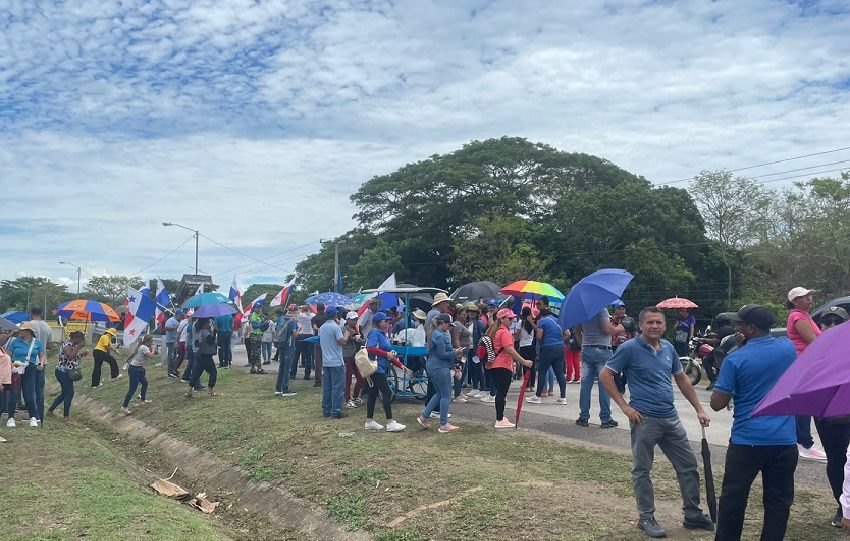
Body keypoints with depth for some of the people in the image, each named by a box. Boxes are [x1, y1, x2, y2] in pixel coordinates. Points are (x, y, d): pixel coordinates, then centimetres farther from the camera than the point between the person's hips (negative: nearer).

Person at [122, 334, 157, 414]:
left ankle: (143, 399, 40)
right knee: (132, 389, -8)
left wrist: (153, 350, 2)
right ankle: (125, 407, -6)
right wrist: (153, 348, -13)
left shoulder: (143, 347, 11)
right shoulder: (144, 348, -19)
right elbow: (151, 356, -28)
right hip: (134, 369, -10)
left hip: (139, 369, 10)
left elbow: (151, 354, 18)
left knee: (145, 383, 24)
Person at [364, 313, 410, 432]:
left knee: (373, 394, 12)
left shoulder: (383, 334, 18)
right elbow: (370, 348, -24)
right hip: (376, 368, -10)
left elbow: (390, 355, 20)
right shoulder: (374, 333, -10)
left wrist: (401, 365, 13)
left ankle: (369, 421, 19)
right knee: (387, 394, -10)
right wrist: (386, 354, -18)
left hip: (380, 369, 10)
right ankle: (390, 423, -9)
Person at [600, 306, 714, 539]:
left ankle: (693, 515, 26)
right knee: (642, 470, 4)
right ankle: (646, 518, 18)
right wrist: (625, 406, -12)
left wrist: (699, 409, 15)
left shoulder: (668, 348, 9)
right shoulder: (629, 348, -10)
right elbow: (605, 376, -9)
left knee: (688, 466, 12)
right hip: (644, 419, -6)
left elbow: (682, 379, 18)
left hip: (671, 418, 7)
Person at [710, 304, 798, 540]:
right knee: (778, 501, 10)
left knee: (733, 498, 9)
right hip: (784, 440, 4)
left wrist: (731, 386, 7)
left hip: (747, 440, -4)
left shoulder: (735, 359, -12)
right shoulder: (788, 348, 2)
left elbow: (717, 404, -11)